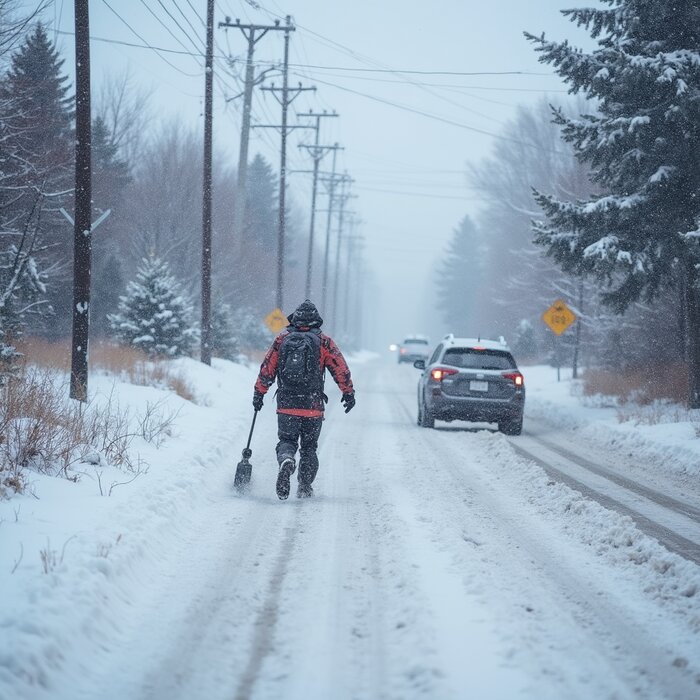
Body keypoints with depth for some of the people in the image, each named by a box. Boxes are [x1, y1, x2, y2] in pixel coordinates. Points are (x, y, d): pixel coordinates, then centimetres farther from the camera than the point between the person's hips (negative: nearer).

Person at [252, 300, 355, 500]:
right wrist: (348, 393, 10)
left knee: (286, 440, 5)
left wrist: (258, 394, 14)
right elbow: (341, 369, 0)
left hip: (286, 405, 0)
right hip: (313, 406, 0)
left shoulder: (282, 339, 4)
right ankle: (305, 487, 12)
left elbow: (267, 369, 6)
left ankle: (286, 461, -28)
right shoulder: (323, 342, 1)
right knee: (309, 447, 14)